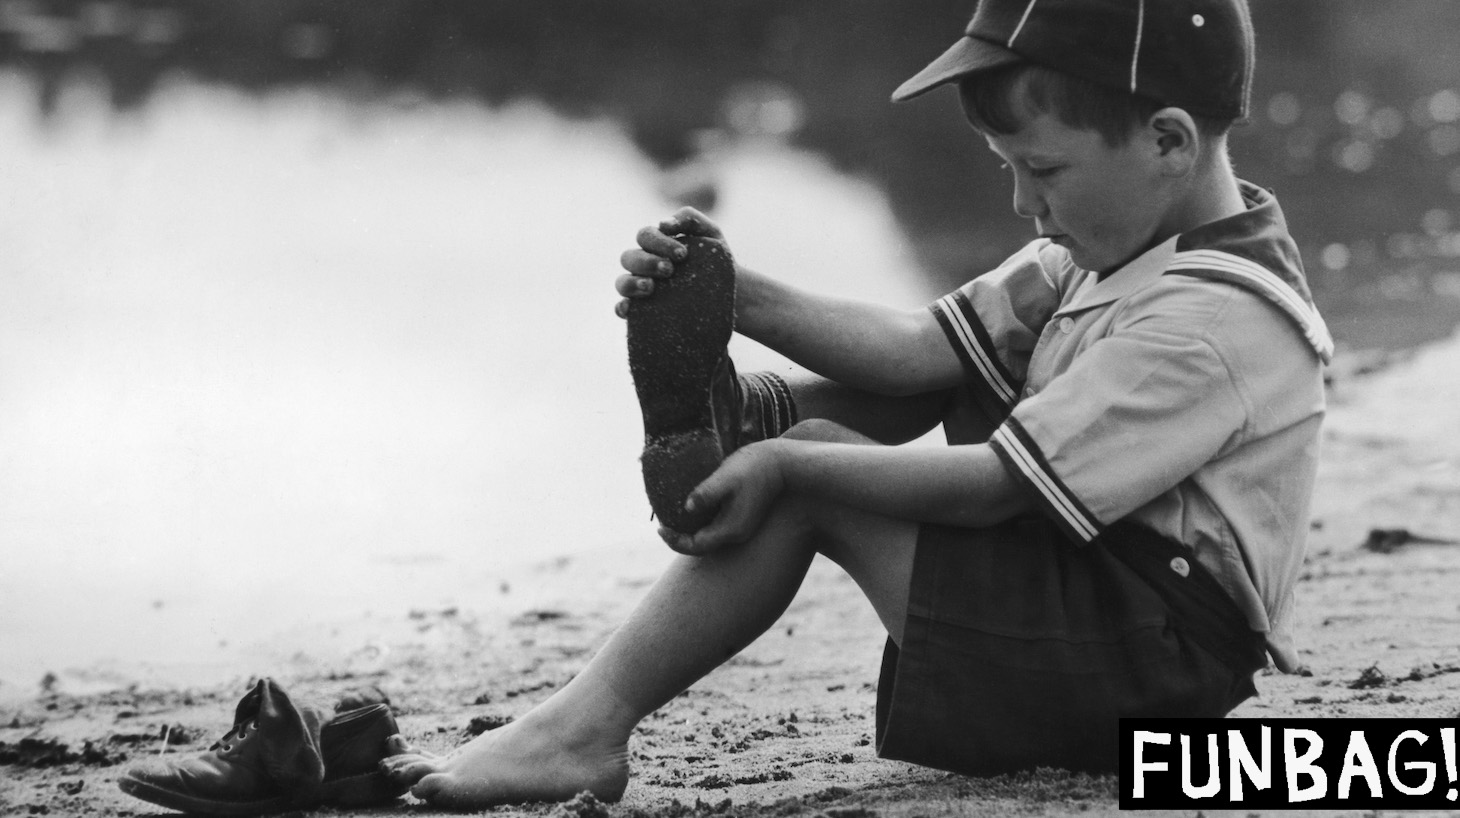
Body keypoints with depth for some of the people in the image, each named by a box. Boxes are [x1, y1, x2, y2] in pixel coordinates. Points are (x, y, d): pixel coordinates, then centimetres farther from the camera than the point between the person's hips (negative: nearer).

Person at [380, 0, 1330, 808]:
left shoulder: (1215, 319, -22)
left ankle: (585, 728, -13)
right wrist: (737, 294, -9)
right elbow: (921, 348, 3)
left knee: (809, 473, -16)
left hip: (1151, 651, -10)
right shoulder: (1114, 242, 8)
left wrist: (788, 465, -17)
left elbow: (994, 485, -23)